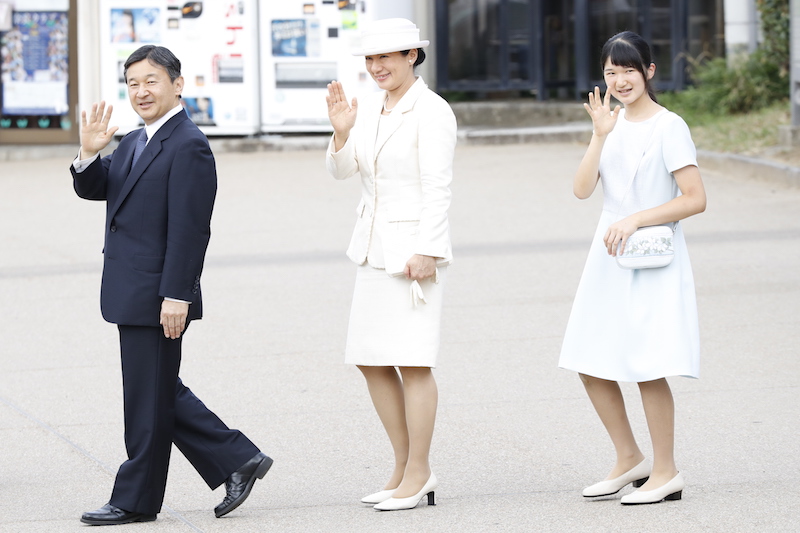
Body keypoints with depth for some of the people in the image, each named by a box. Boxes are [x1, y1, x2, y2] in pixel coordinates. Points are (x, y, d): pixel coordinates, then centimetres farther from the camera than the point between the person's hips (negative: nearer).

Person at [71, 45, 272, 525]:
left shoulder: (188, 147, -15)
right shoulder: (134, 143, 15)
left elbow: (190, 229, -19)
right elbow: (94, 189, 15)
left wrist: (176, 296, -23)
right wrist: (90, 153, -6)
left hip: (157, 298, -10)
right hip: (131, 297, 10)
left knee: (149, 400, 0)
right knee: (162, 395, 14)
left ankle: (136, 500, 8)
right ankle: (237, 460, 20)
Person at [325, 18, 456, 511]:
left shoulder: (431, 111, -11)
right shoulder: (370, 107, 12)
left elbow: (438, 189, -14)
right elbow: (342, 171, 11)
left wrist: (426, 252, -19)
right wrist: (341, 132, -7)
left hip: (414, 248, -8)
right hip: (374, 248, 8)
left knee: (413, 360, -8)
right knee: (372, 362, 9)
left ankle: (418, 475, -1)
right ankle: (405, 467, 19)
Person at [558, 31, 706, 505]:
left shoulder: (669, 126, -9)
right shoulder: (613, 123, 10)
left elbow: (695, 199, -14)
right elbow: (583, 189, -1)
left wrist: (634, 220, -17)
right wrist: (600, 136, -12)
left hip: (653, 261, -7)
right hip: (609, 260, 7)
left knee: (648, 369, -6)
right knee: (592, 368, 8)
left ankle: (666, 472, 6)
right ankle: (630, 459, 22)